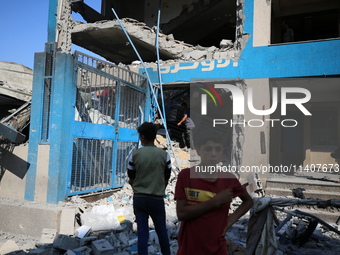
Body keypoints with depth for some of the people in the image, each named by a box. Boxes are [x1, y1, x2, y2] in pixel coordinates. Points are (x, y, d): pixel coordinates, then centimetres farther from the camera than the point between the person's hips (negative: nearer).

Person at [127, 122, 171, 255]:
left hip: (139, 198, 0)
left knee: (142, 232, 7)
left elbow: (131, 180, 3)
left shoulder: (135, 155, -6)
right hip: (157, 199, 0)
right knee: (161, 231, 17)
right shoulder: (164, 155, -6)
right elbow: (166, 179, 2)